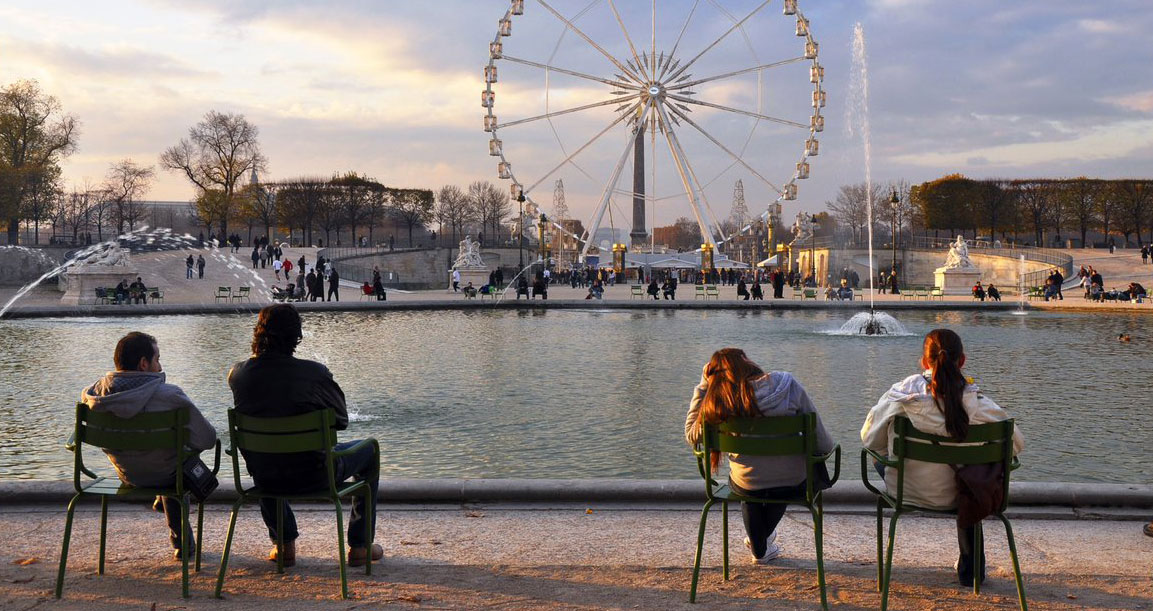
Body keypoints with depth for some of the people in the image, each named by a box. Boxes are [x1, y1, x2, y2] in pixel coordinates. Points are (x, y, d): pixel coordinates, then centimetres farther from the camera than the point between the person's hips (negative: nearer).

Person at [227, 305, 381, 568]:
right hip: (312, 476, -4)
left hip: (264, 479, 4)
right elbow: (342, 420, -7)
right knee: (369, 451, 23)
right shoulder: (315, 373, -21)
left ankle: (284, 544, 35)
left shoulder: (238, 373, -10)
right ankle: (359, 545, 24)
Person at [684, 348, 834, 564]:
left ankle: (759, 549, 51)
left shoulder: (717, 401, -16)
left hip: (745, 487, 0)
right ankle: (764, 537, 59)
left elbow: (691, 436, 1)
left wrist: (703, 385, -2)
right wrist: (830, 448, 12)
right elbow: (821, 441, -13)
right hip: (793, 485, 0)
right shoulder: (788, 385, -16)